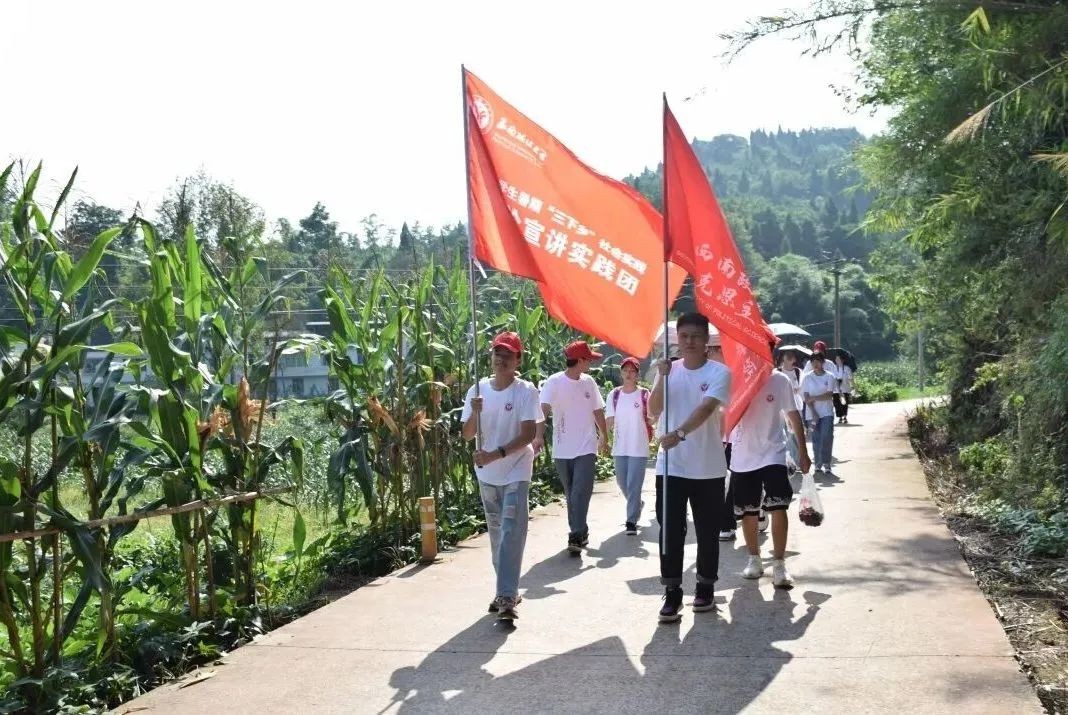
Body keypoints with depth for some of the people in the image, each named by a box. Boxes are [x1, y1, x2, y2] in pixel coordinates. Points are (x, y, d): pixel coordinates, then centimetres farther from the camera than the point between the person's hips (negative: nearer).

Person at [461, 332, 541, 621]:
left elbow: (529, 434, -17)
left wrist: (496, 454, -27)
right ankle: (506, 591, 26)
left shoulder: (526, 391, -10)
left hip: (516, 472, -5)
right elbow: (467, 434, 1)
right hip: (486, 473, 5)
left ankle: (507, 597, -12)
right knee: (496, 533, 14)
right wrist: (475, 413, -20)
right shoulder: (478, 390, 1)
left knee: (511, 534, -11)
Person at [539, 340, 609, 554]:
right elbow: (543, 409, -22)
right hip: (562, 449, -1)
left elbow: (598, 412, 15)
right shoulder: (553, 382, -10)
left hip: (586, 448, 1)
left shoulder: (588, 382, 5)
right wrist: (539, 435, -36)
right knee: (570, 494, 12)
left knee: (581, 493, -11)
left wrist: (604, 438, 21)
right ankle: (580, 532, 26)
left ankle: (576, 536, -10)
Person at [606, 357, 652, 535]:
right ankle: (637, 504, 42)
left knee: (634, 485, -6)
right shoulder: (614, 395, 4)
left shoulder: (644, 395, -4)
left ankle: (631, 521, 1)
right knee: (622, 482, 15)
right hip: (620, 447, 4)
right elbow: (609, 420, 3)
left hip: (639, 447, -4)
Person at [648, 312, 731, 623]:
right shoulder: (669, 370, 5)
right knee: (670, 531, -1)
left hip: (708, 468, -2)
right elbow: (654, 410, -4)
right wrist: (661, 377, -17)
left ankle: (705, 587, 26)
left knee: (707, 532, 10)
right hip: (670, 466, 2)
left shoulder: (719, 372, -7)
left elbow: (706, 408, -23)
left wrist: (679, 433, -38)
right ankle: (672, 593, 6)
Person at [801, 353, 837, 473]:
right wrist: (814, 413, -10)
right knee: (816, 438, 2)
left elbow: (829, 395, -9)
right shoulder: (807, 378, 2)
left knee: (827, 437, -11)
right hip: (813, 413, 1)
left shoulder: (829, 377, 0)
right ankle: (818, 463, 11)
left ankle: (826, 463, -5)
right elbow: (806, 398, -2)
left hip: (827, 412, -1)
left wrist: (813, 398, -14)